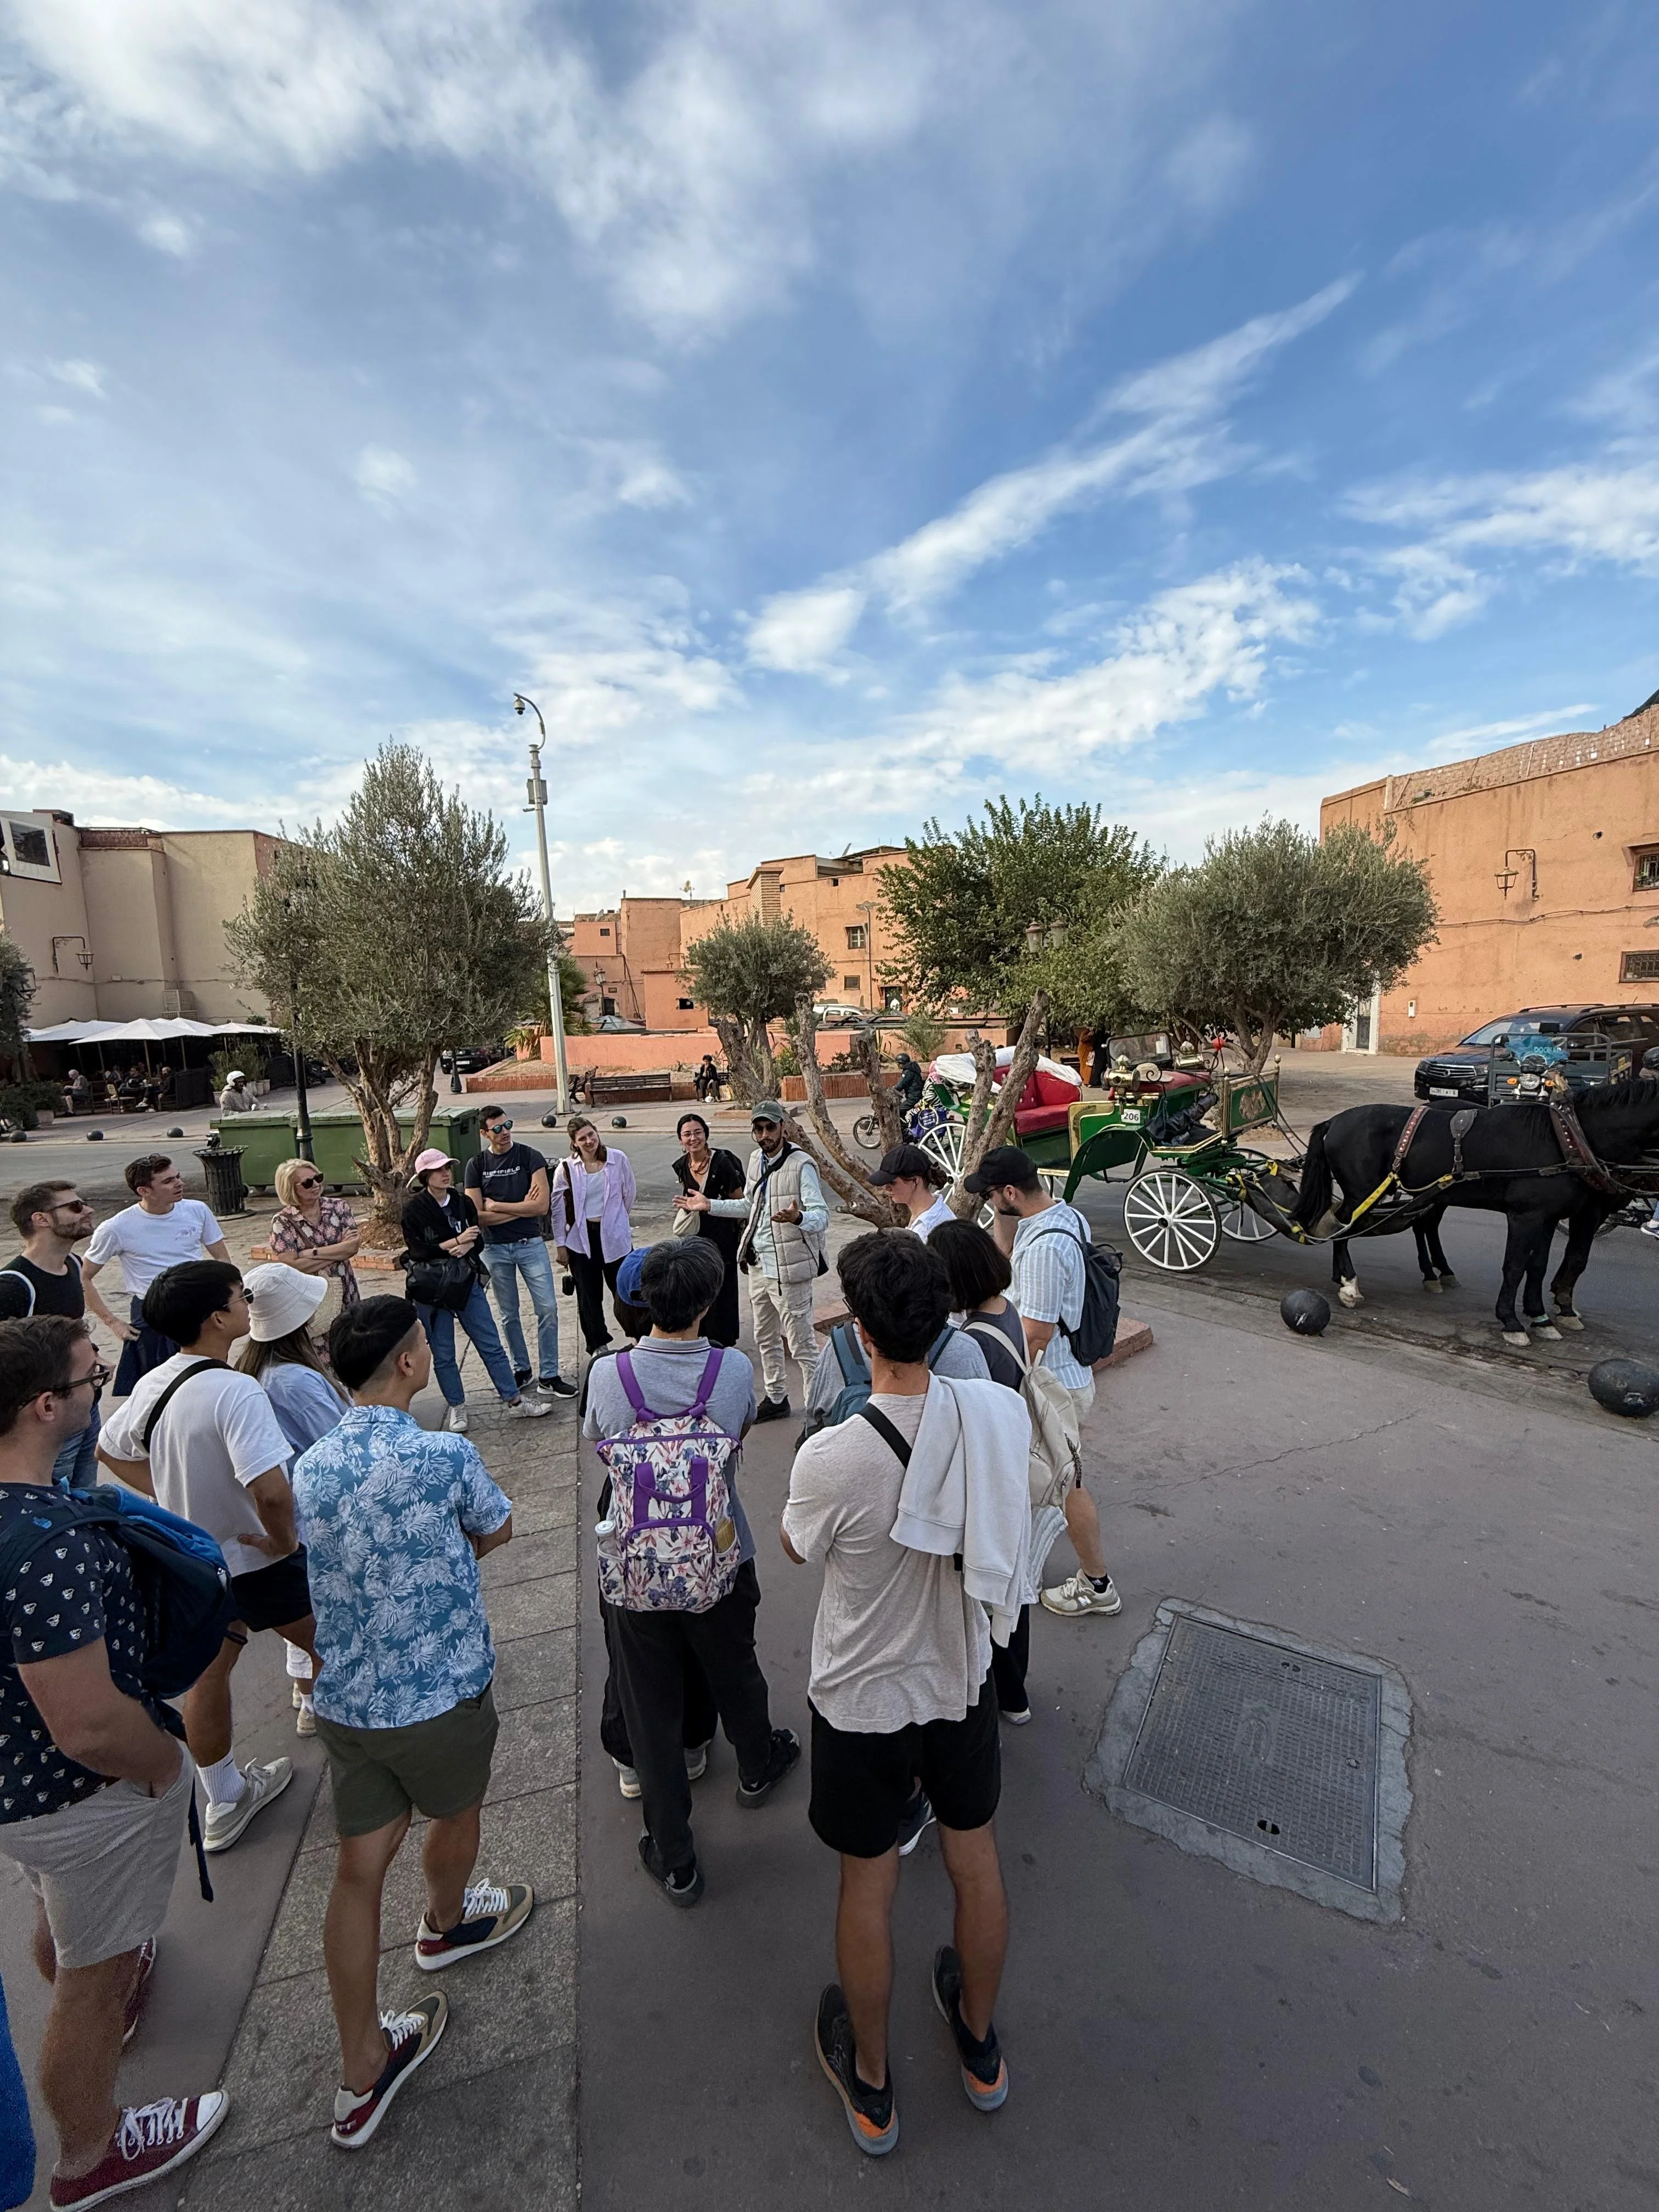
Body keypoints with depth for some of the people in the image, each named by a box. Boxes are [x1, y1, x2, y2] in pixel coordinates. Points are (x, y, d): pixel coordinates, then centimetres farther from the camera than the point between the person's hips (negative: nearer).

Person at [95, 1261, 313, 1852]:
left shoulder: (155, 1382, -6)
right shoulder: (235, 1390, -33)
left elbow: (110, 1449, 14)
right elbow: (271, 1489, -42)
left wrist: (170, 1494, 13)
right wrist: (284, 1541, -23)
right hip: (256, 1561, -7)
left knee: (206, 1675, 22)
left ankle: (224, 1801, 41)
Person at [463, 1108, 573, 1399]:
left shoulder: (530, 1156, -6)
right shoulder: (476, 1165, -1)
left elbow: (542, 1205, -15)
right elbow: (477, 1216, -8)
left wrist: (497, 1206, -11)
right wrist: (522, 1208, -11)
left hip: (531, 1243, -1)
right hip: (494, 1249, 1)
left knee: (548, 1309, -3)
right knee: (509, 1314, 13)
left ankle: (549, 1377, 7)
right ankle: (521, 1369, 30)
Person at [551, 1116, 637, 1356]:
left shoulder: (619, 1160, -7)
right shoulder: (566, 1168, -7)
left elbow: (629, 1195, 7)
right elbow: (558, 1208, 0)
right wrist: (560, 1245, 2)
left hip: (615, 1236, -1)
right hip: (581, 1239, 1)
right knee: (588, 1296, 10)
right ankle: (598, 1345, 26)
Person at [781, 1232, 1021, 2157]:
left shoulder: (831, 1458, -33)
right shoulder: (1000, 1410, -21)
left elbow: (798, 1549, -10)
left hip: (866, 1700, -3)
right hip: (966, 1678, 4)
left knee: (869, 1887, 23)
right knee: (975, 1858, 28)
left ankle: (872, 2087, 49)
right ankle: (980, 2046, 55)